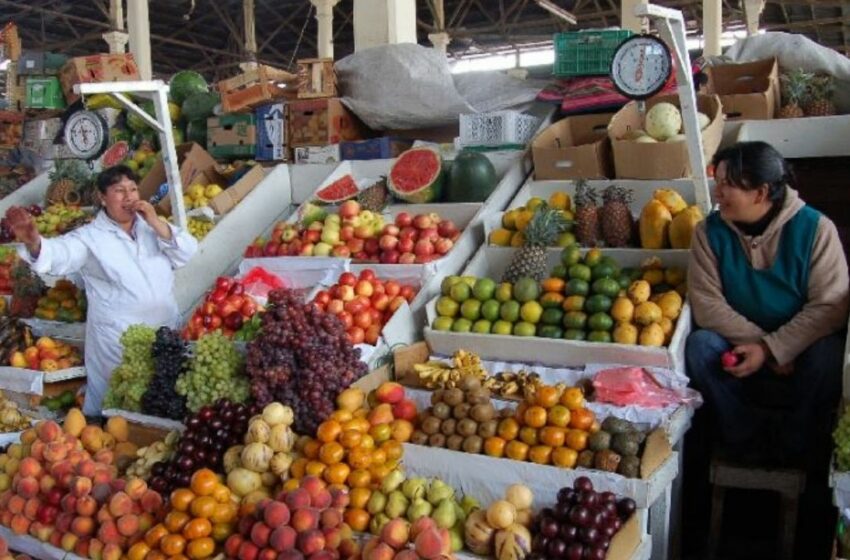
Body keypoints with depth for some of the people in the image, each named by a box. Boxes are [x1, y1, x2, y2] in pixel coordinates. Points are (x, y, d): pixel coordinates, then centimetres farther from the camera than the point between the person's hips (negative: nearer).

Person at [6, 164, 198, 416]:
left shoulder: (151, 226, 7)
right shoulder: (90, 237, -6)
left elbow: (188, 253, -2)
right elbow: (60, 255, -25)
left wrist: (157, 223, -14)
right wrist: (34, 243, -48)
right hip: (118, 340, -4)